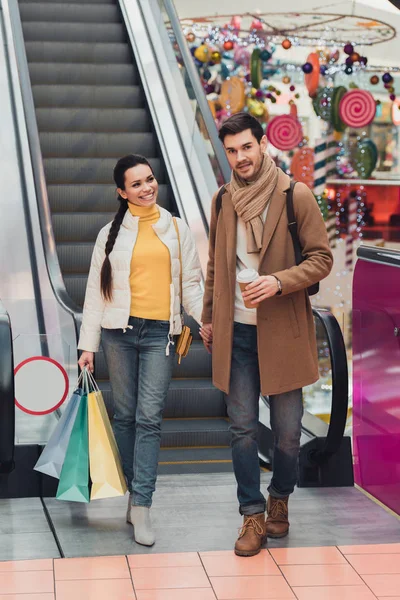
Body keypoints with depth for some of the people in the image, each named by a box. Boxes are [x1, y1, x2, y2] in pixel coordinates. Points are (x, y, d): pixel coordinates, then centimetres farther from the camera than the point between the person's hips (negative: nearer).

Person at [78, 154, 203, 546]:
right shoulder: (111, 234, 7)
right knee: (125, 415, 5)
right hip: (119, 331, 1)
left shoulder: (176, 229, 10)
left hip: (160, 333, -1)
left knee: (149, 418, -8)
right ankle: (135, 492, 18)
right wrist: (88, 344, 2)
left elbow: (191, 283, 9)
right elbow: (95, 292, 7)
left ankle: (141, 506, -8)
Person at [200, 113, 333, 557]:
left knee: (286, 429, 6)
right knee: (242, 427, 4)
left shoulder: (296, 196, -6)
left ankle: (280, 498, 30)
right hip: (235, 331, 3)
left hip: (282, 329, -3)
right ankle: (253, 515, 15)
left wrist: (280, 281, -20)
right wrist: (208, 317, 17)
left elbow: (322, 259, -5)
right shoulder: (222, 201, 8)